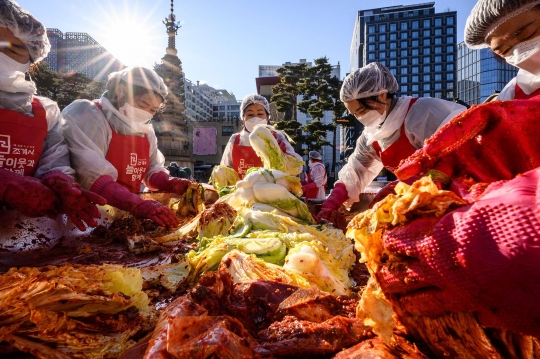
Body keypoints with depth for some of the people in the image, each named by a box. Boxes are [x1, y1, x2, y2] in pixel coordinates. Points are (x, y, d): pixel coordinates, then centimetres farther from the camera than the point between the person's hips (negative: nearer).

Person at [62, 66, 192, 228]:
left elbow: (152, 170, 13)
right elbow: (91, 176, -24)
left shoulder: (145, 130, 9)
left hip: (125, 215, 7)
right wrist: (137, 205, -36)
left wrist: (170, 183, -9)